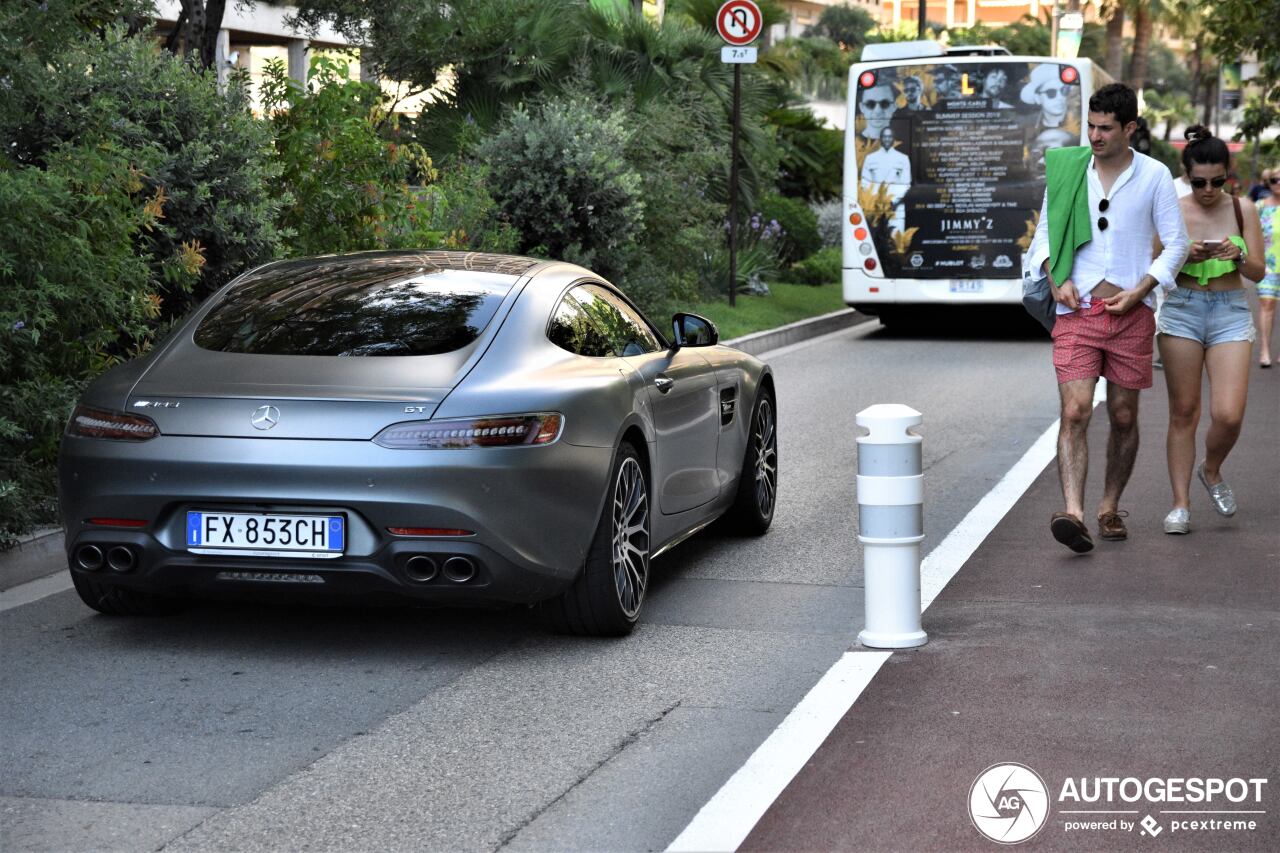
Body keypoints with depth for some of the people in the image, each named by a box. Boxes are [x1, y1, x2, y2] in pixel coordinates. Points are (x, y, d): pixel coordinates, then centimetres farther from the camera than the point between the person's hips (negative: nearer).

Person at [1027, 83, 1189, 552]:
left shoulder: (1154, 176, 0)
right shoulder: (1067, 169, 3)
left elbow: (1176, 244, 4)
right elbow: (1044, 231, 13)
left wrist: (1140, 291, -8)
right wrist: (1055, 279, -3)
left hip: (1130, 315, 0)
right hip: (1076, 312, 0)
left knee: (1124, 417, 8)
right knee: (1075, 412, -13)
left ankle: (1110, 509, 22)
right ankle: (1072, 513, -22)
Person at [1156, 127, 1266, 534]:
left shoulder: (1242, 209, 2)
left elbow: (1258, 272, 3)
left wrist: (1238, 255, -18)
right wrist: (1186, 256, -18)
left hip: (1231, 312, 1)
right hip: (1182, 310, 0)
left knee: (1228, 415, -11)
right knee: (1183, 411, 1)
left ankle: (1212, 471, 20)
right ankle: (1180, 503, 9)